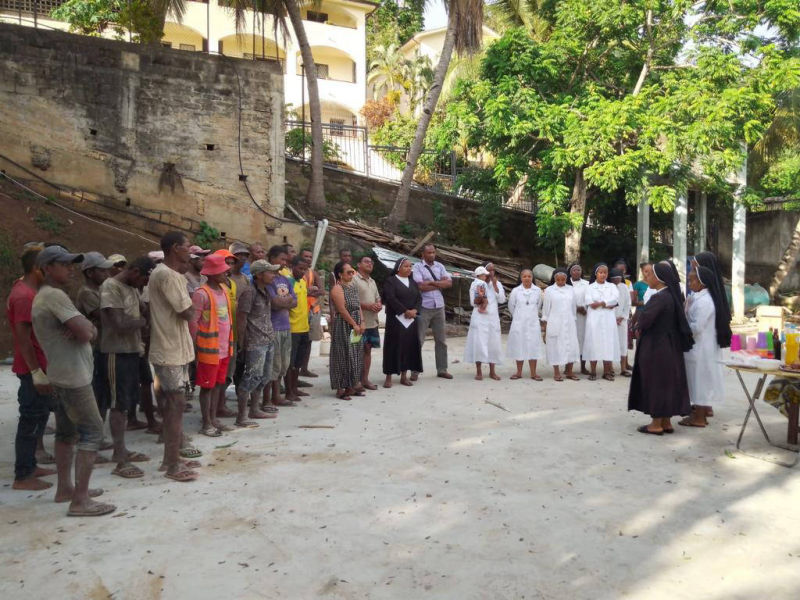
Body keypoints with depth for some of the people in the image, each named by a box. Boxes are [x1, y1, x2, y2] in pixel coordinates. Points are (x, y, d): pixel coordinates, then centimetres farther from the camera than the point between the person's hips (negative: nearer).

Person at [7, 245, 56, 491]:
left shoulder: (27, 291, 11)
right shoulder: (24, 296, -19)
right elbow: (23, 338, -23)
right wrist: (37, 373, -23)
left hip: (38, 366, 10)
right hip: (33, 369, -10)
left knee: (38, 416, 17)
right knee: (31, 420, -3)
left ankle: (29, 466, 27)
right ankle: (22, 477, 5)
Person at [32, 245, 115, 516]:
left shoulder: (42, 297, 16)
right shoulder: (54, 295, -17)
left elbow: (90, 331, 10)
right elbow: (85, 333, -24)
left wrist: (86, 327, -12)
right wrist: (86, 327, -2)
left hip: (60, 375, 11)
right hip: (73, 377, -11)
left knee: (66, 432, 17)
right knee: (92, 433, -8)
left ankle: (64, 488, 27)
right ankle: (80, 501, -6)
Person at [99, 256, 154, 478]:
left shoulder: (132, 288, 11)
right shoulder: (110, 287, -17)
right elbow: (120, 324, -24)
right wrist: (146, 321, -10)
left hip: (132, 351, 9)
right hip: (117, 352, -9)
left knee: (128, 402, 15)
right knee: (119, 405, -4)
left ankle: (121, 450, 27)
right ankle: (121, 461, 3)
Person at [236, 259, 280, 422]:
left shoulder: (266, 292, 13)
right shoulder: (249, 293, -13)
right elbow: (241, 319, -12)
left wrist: (271, 337, 12)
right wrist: (241, 344, -10)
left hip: (268, 340, 9)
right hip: (255, 343, -9)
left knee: (264, 377, 15)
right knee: (253, 377, -9)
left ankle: (254, 410, 27)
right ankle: (241, 417, -2)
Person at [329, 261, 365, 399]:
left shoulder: (353, 287, 13)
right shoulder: (337, 289, -13)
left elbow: (358, 306, 12)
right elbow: (342, 310, -18)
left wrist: (362, 323, 0)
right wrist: (354, 325, -15)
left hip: (355, 327, 8)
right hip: (343, 326, -8)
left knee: (355, 356, 11)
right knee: (343, 356, -3)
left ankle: (350, 387, 20)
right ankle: (340, 389, 5)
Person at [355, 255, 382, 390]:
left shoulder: (372, 281, 19)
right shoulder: (354, 279, -9)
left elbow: (378, 298, 24)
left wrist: (379, 305, 1)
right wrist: (367, 306, -20)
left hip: (372, 322, 8)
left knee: (368, 349, 12)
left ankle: (365, 379, 19)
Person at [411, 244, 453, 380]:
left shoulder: (440, 266, 11)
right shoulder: (417, 267, -4)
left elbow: (449, 283, 1)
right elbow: (421, 286, -16)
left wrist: (431, 282, -11)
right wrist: (440, 283, -5)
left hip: (439, 307, 5)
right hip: (424, 307, -5)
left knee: (441, 340, 10)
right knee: (419, 340, -1)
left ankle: (442, 369, 20)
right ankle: (415, 371, 6)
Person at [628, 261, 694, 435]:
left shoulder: (660, 297, -21)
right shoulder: (671, 295, 8)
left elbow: (646, 316, -33)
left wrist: (639, 328, -10)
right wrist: (643, 326, 4)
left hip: (655, 347, -9)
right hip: (669, 346, 9)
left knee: (656, 382, 0)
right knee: (667, 382, 14)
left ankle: (656, 424, 8)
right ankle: (666, 422, 22)